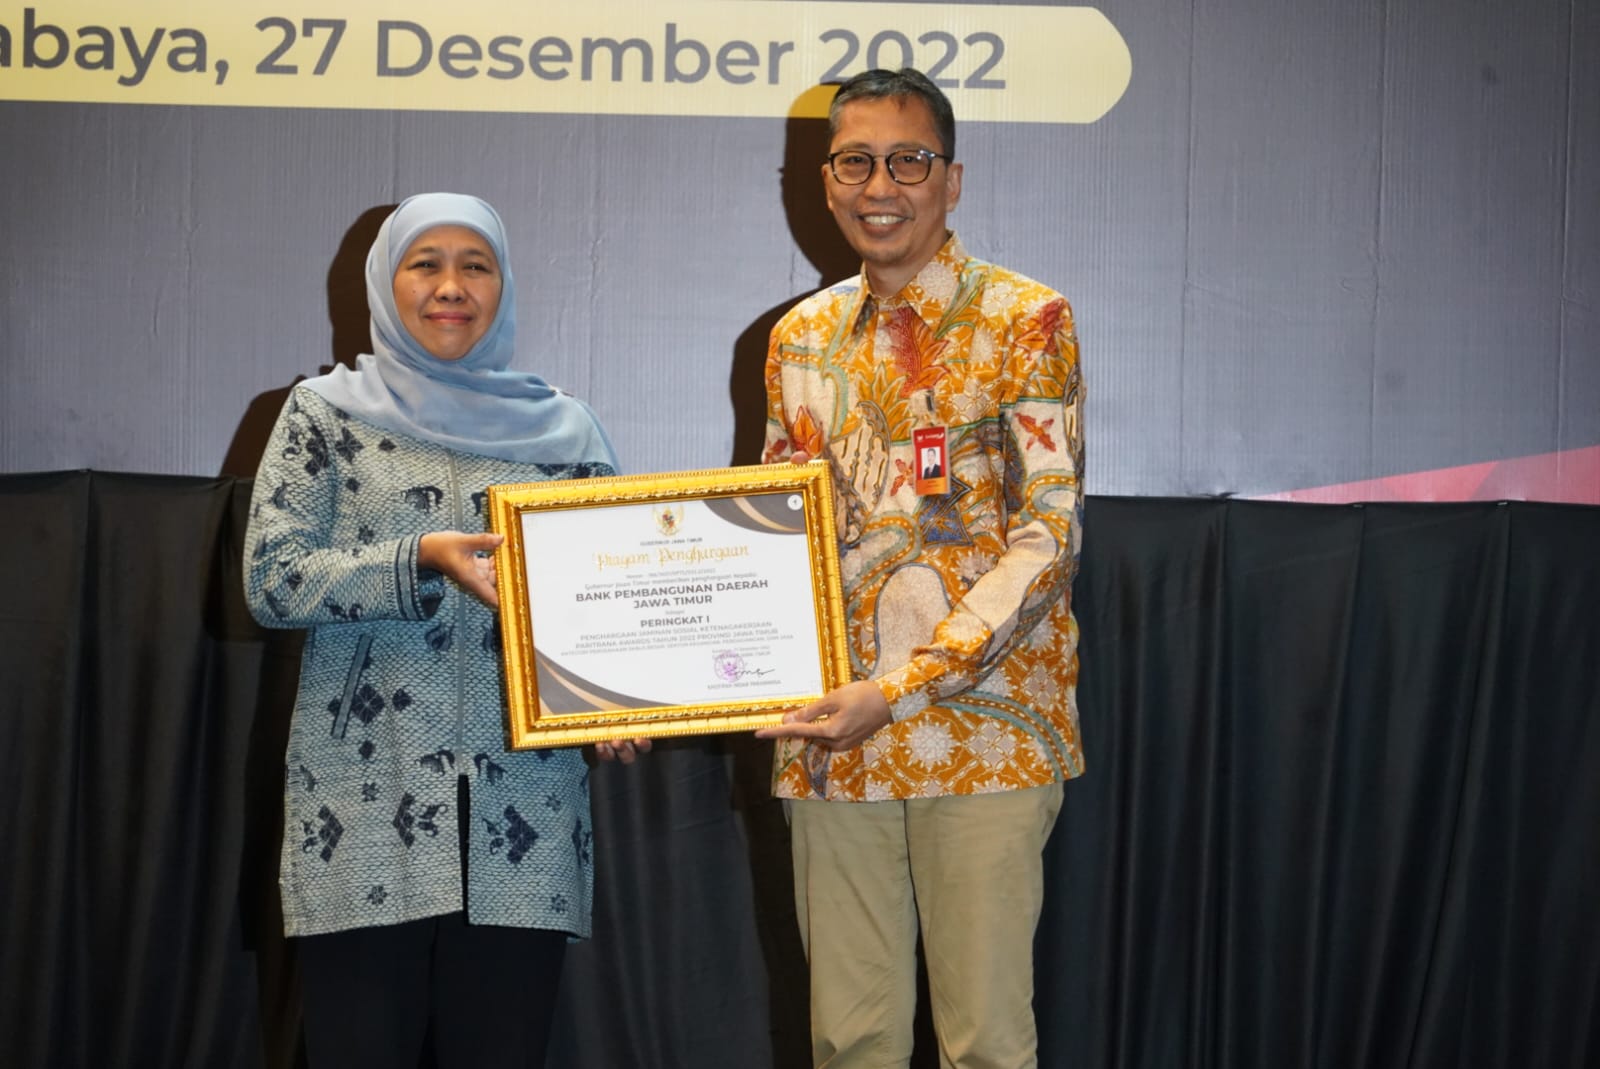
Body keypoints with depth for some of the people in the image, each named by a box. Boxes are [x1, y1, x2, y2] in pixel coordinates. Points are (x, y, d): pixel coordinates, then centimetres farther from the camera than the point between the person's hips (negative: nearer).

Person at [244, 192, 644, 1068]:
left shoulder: (563, 428, 12)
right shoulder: (327, 413, 7)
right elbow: (270, 578, -3)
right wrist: (422, 560, -16)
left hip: (524, 814, 2)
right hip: (365, 810, -1)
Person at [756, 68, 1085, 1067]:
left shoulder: (1025, 320, -4)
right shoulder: (802, 338, 12)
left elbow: (1045, 540, -11)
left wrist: (900, 690, -19)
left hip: (985, 724, -4)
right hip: (832, 734, 4)